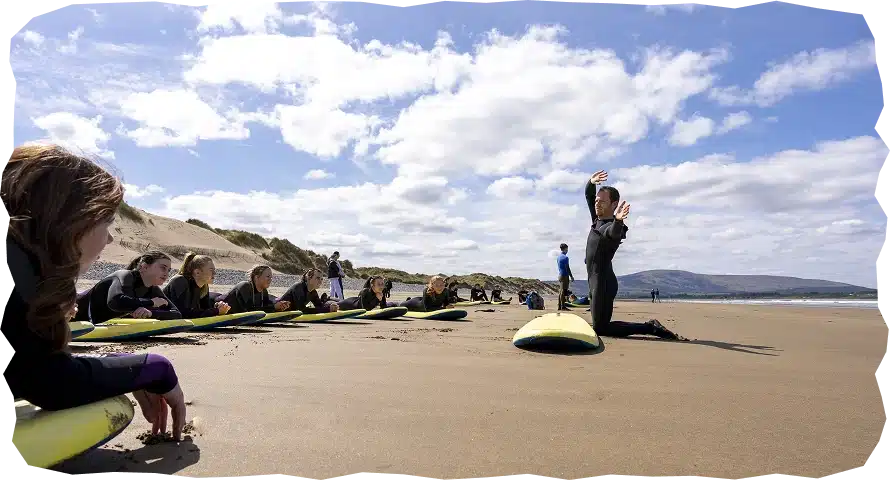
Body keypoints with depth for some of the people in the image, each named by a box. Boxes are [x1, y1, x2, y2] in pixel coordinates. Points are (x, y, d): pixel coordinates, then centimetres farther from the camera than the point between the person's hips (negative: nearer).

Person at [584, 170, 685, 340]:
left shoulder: (614, 226, -16)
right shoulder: (597, 219, 10)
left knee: (601, 329, -11)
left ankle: (650, 328, -5)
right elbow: (588, 194, 18)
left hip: (603, 283, -9)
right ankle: (652, 327, 23)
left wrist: (618, 220, -65)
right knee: (600, 326, 16)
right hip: (596, 281, 9)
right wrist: (591, 183, -3)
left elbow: (612, 233, -43)